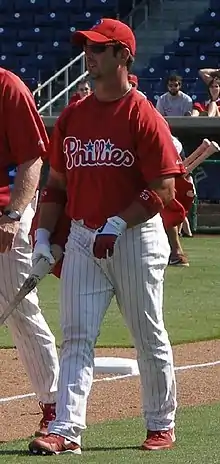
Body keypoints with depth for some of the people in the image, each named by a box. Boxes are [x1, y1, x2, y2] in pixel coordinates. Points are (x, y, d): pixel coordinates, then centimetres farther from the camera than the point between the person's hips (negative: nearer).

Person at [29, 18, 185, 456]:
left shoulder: (143, 116, -9)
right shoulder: (71, 117, 10)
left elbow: (164, 189, -13)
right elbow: (57, 183, 17)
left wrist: (117, 224, -21)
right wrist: (43, 235, 6)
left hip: (136, 240, -5)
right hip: (81, 239, 5)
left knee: (149, 338, 6)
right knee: (76, 337, -3)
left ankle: (161, 425, 21)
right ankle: (65, 430, -8)